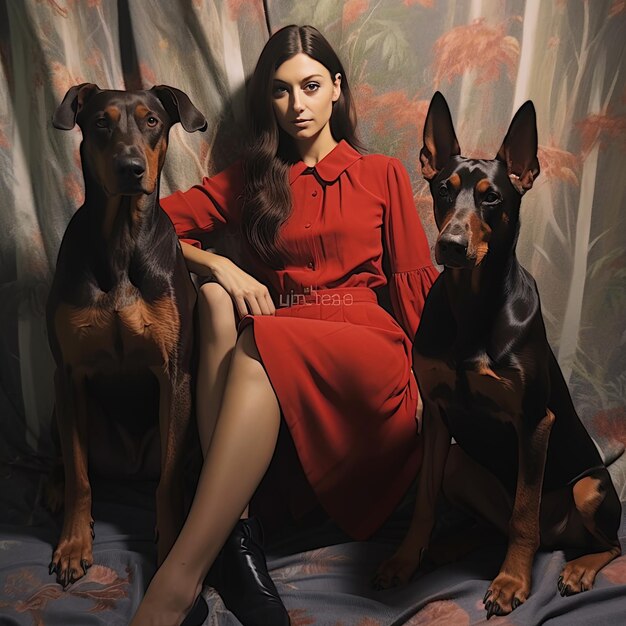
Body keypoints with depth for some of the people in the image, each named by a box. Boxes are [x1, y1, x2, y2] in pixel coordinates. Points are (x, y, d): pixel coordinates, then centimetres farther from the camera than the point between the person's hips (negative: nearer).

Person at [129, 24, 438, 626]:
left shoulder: (381, 174, 15)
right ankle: (235, 530, -34)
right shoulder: (252, 179, 19)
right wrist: (220, 265, -8)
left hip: (366, 340, -2)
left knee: (263, 349, -34)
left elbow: (416, 280, 9)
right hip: (277, 338, 3)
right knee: (217, 300, -30)